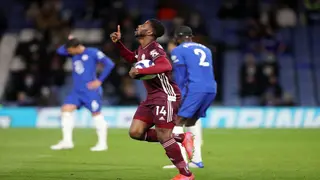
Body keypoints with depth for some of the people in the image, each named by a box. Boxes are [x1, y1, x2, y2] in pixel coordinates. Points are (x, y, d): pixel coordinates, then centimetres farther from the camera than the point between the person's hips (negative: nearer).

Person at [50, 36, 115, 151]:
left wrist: (100, 80, -14)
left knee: (96, 114, -1)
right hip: (77, 91, 7)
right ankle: (67, 141, -5)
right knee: (66, 109, -7)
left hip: (91, 90, -7)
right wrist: (70, 43, 1)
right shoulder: (74, 54, 11)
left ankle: (102, 143, 7)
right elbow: (60, 51, 8)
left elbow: (109, 64, -13)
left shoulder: (93, 53, -10)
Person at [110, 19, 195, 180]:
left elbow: (166, 66, -37)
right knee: (135, 132, 3)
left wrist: (139, 71, -34)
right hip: (152, 97, 9)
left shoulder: (153, 49, -17)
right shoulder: (141, 49, 12)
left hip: (166, 96, -9)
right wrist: (118, 43, 22)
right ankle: (182, 138, 10)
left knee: (163, 137, -10)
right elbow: (132, 58, 35)